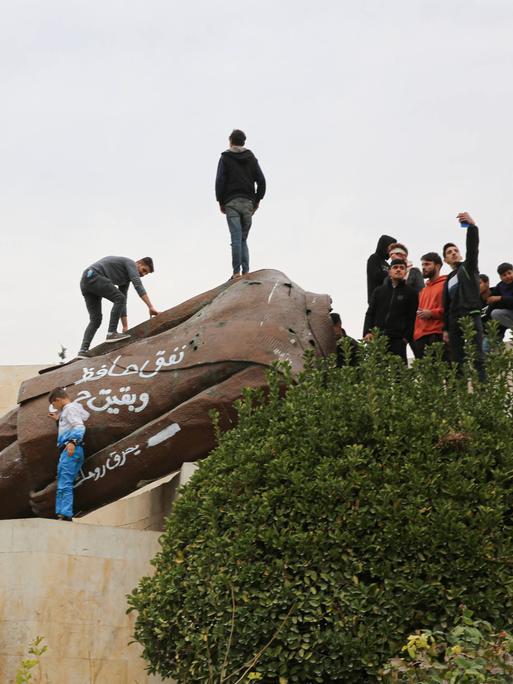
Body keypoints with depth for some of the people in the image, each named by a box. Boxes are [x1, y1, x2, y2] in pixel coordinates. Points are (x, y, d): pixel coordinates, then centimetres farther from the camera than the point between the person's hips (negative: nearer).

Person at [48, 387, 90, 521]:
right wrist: (58, 418, 36)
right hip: (66, 450, 11)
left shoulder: (71, 408, -5)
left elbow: (80, 426, -18)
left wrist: (73, 442, -32)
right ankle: (61, 513, 10)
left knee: (65, 484, -16)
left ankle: (65, 515, -22)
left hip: (70, 450, -11)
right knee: (62, 484, 10)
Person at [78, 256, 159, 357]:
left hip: (85, 282, 10)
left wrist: (125, 329, 22)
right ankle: (111, 333, -13)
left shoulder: (126, 278, 27)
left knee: (95, 319, 8)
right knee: (119, 299, -13)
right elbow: (138, 285, -15)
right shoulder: (130, 263, 1)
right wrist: (151, 307, -21)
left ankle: (83, 350, -3)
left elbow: (122, 303, 26)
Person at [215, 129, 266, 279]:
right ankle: (246, 271, 1)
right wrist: (257, 200, 12)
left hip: (231, 203, -3)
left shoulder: (225, 158, 2)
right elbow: (261, 180, 6)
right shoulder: (252, 158, 12)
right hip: (248, 203, 3)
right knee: (243, 239, 10)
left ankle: (236, 272, -14)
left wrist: (221, 202, 2)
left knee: (236, 238, -9)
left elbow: (220, 181, -5)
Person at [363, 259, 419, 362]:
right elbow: (370, 313, 16)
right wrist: (367, 332, 1)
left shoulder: (411, 293, 10)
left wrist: (407, 337, -9)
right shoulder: (379, 291, 20)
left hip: (398, 339, -3)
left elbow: (412, 318, 3)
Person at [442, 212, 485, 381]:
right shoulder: (449, 280, 24)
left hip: (471, 318, -6)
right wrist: (446, 329, 13)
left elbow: (473, 247, -11)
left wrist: (472, 226, -28)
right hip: (454, 322, 6)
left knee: (477, 359, -15)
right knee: (456, 362, 1)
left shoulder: (468, 267, 9)